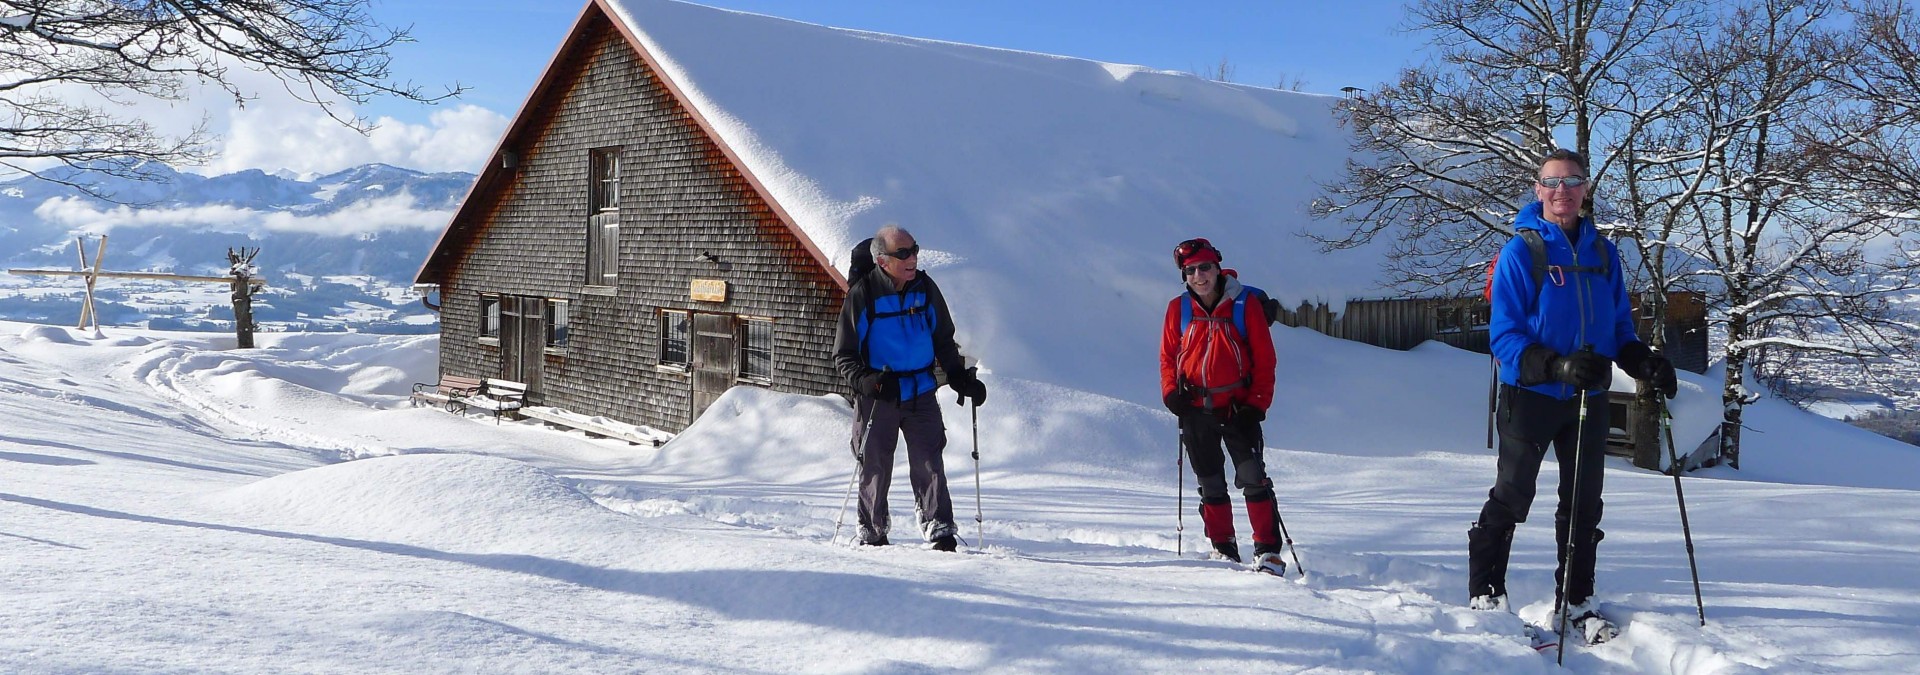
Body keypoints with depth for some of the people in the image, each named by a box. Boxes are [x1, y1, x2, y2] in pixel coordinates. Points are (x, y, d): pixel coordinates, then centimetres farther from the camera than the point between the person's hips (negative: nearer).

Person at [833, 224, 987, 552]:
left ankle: (939, 528, -3)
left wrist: (961, 378, 6)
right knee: (875, 466, 7)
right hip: (878, 396, -2)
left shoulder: (925, 288, 4)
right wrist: (863, 380, -21)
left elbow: (944, 341, 16)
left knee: (929, 462, -7)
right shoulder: (863, 294, -7)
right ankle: (872, 533, 23)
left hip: (921, 393, 2)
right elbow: (844, 353, -3)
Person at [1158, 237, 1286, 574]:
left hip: (1238, 407, -3)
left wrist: (1257, 404, -9)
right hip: (1196, 410, 3)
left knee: (1253, 477, -9)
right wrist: (1171, 393, -4)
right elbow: (1168, 357, 11)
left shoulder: (1246, 303, -4)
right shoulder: (1178, 309, 3)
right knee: (1211, 485, 9)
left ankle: (1268, 550, -4)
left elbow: (1264, 359, -2)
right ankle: (1224, 549, 18)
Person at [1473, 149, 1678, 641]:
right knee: (1510, 500, 4)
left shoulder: (1603, 252, 7)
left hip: (1588, 398, 6)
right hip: (1530, 394, -5)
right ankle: (1485, 596, 16)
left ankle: (1575, 603, 24)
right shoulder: (1521, 251, -10)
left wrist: (1642, 361, -6)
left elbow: (1619, 324, 14)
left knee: (1584, 505, 12)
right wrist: (1557, 365, -28)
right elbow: (1504, 334, -15)